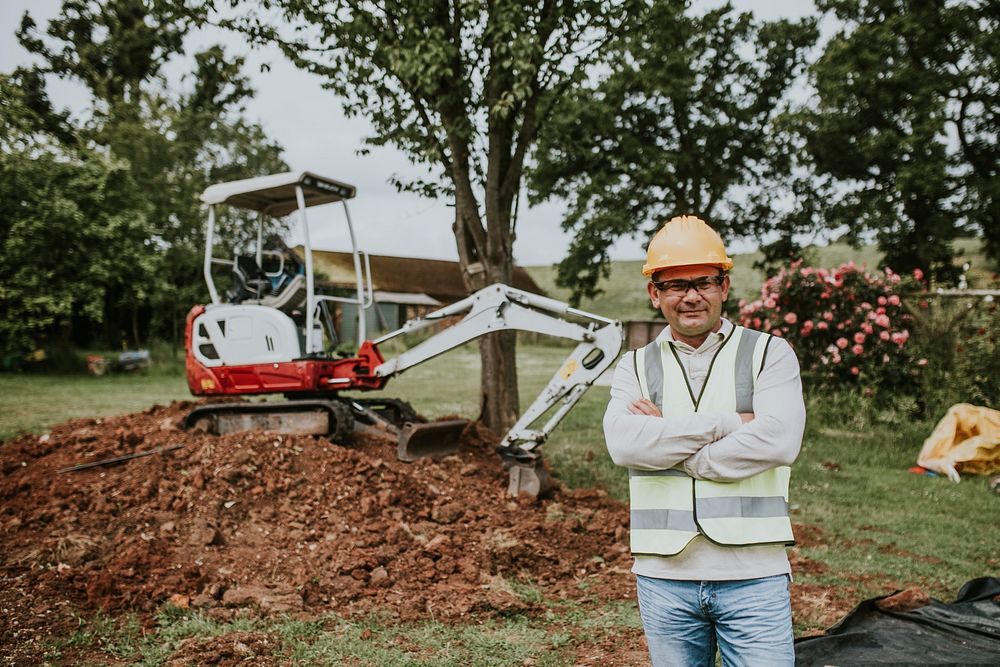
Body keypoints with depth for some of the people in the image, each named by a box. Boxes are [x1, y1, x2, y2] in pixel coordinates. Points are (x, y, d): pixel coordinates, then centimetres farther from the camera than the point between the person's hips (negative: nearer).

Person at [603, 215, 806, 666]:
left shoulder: (769, 354, 2)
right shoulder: (636, 367, 7)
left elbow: (778, 441, -15)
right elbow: (623, 443, -13)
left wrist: (665, 440, -10)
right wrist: (728, 423, -14)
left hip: (753, 575, -2)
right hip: (664, 578, 2)